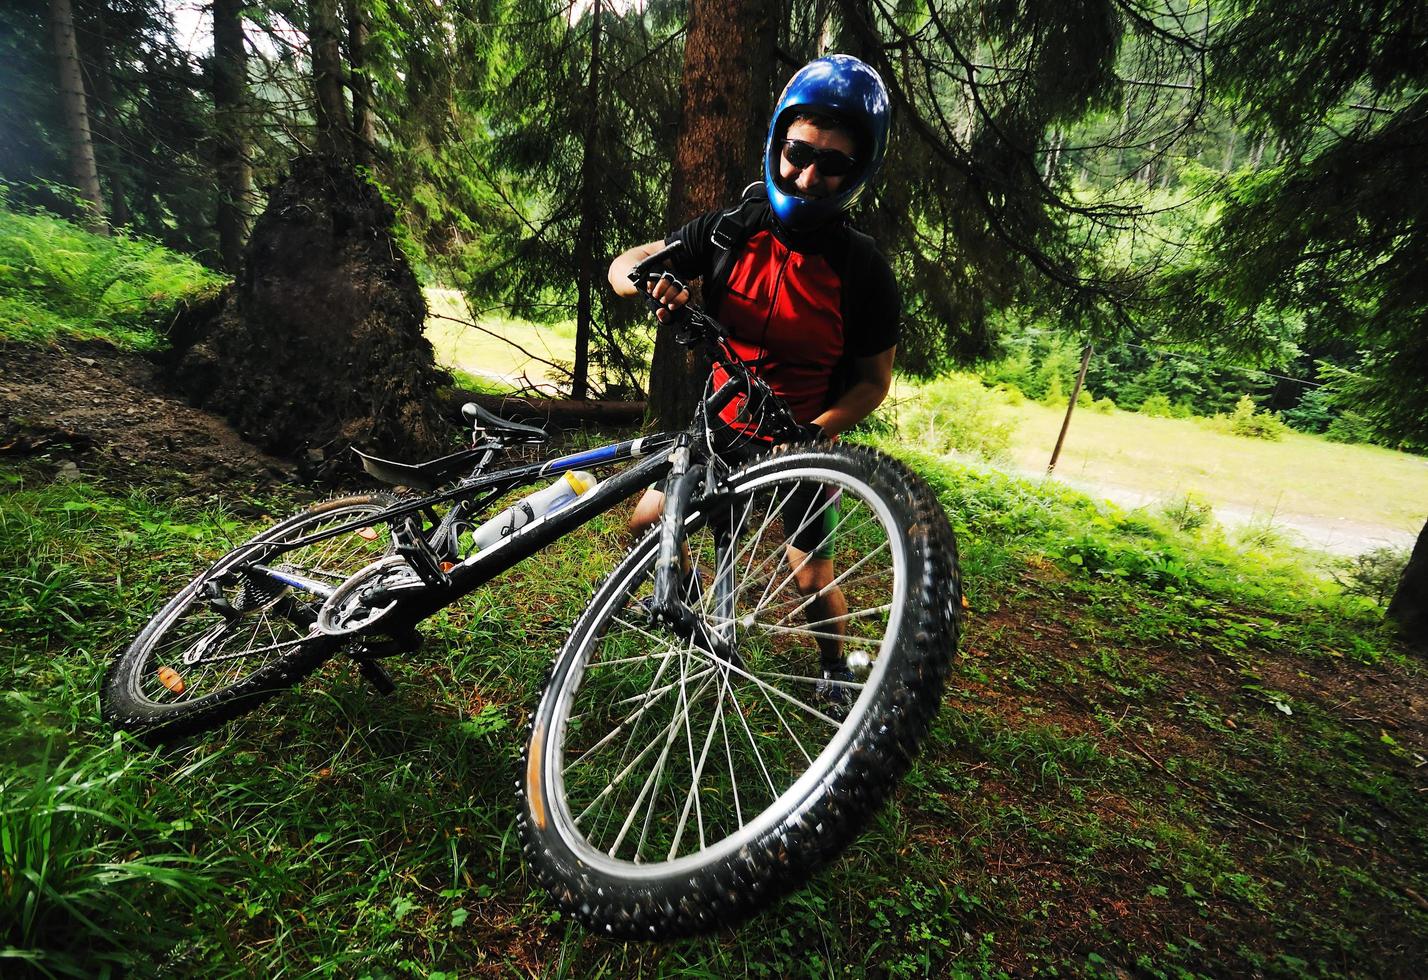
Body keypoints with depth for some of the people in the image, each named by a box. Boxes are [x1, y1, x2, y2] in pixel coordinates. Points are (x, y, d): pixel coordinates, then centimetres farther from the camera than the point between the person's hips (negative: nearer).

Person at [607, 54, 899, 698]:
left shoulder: (863, 271, -18)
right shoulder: (729, 232, -11)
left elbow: (874, 381, -9)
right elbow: (623, 266, -3)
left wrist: (813, 434, -24)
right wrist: (649, 280, -26)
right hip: (721, 426, 4)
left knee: (812, 579, -4)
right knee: (646, 524, 4)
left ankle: (837, 671, 31)